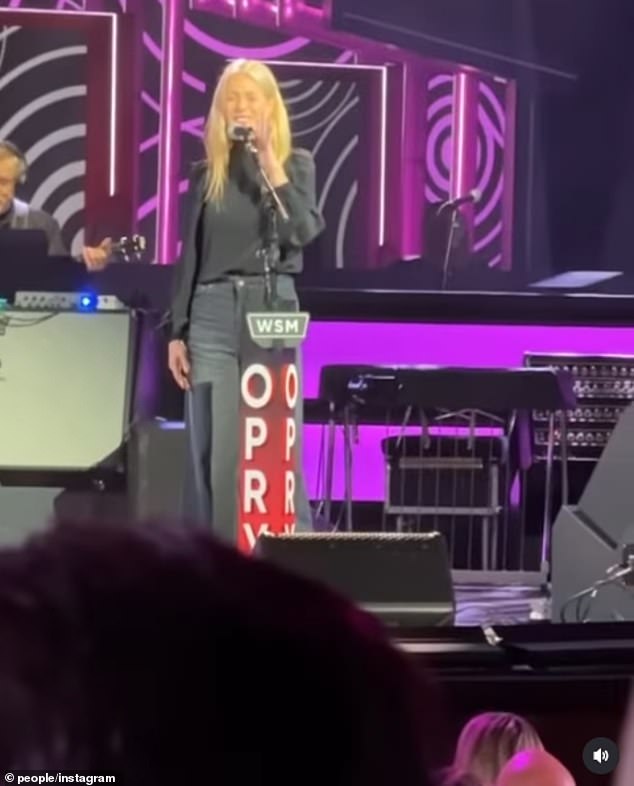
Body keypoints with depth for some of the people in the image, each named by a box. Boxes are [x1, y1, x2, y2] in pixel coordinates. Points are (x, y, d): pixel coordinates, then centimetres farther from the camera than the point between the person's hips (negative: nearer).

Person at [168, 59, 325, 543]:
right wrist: (177, 333, 6)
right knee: (214, 451, 0)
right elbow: (191, 255, 12)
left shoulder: (296, 163, 5)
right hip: (212, 313, 2)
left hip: (272, 307, -2)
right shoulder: (208, 172, 11)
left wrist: (267, 157, -14)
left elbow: (303, 232, -13)